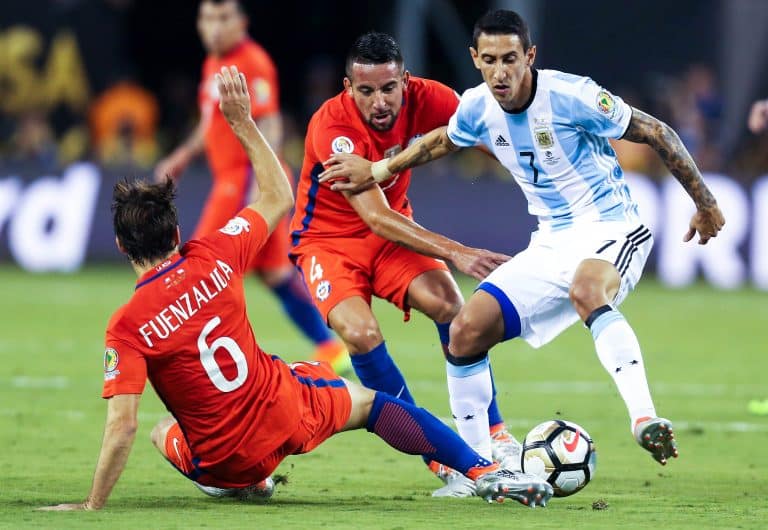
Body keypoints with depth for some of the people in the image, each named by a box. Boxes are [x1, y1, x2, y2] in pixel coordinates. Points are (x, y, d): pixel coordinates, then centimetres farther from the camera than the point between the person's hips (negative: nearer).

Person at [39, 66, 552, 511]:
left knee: (162, 432, 34)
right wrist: (243, 121, 11)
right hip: (288, 411, 1)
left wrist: (93, 505, -16)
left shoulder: (126, 327, -19)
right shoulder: (212, 258, -11)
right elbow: (280, 197, 6)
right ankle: (485, 471, 16)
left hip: (221, 458, -1)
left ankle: (240, 482, 14)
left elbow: (122, 426, -23)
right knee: (367, 401, 27)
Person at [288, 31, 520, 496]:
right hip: (329, 239, -4)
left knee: (447, 302, -24)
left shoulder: (426, 99, -17)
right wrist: (453, 252, -43)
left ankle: (495, 437, -12)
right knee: (360, 334, -28)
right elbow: (376, 218, -35)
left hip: (393, 229, 4)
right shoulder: (333, 126, -30)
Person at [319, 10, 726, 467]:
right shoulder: (477, 108, -2)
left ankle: (644, 420, -51)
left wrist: (705, 204, -4)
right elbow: (444, 140, 24)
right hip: (551, 242, 7)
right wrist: (378, 171, 25)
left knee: (585, 291, -41)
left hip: (611, 227, -7)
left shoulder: (570, 95, -20)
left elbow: (657, 133, -10)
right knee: (466, 330, -5)